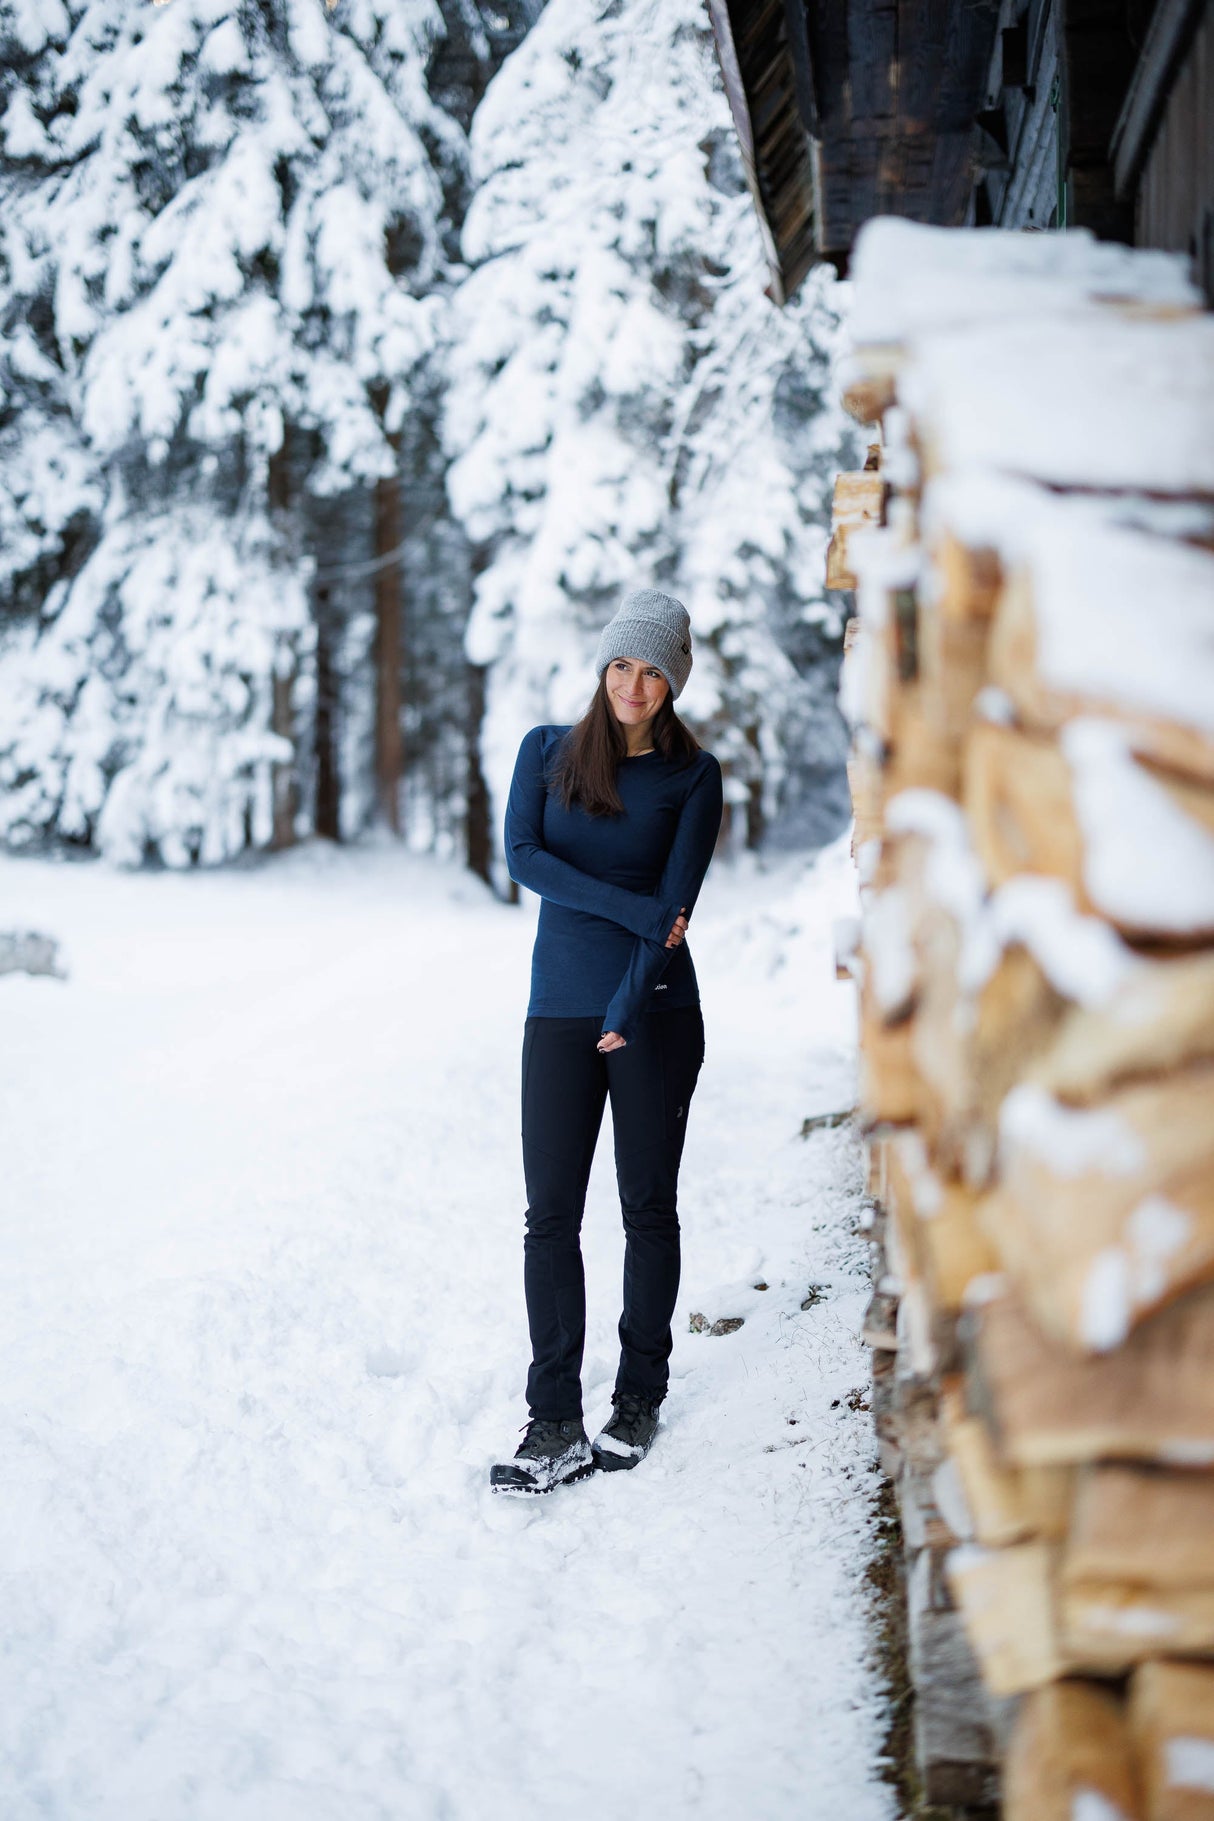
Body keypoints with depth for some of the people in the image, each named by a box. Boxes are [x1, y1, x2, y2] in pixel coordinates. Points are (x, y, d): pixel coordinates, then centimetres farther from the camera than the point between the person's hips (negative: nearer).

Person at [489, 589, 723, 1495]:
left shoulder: (692, 775, 2)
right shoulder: (547, 751, 8)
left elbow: (677, 901, -5)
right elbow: (522, 856, -7)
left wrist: (627, 1010, -14)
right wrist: (632, 909, -15)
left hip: (654, 1011, -2)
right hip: (560, 1010, 2)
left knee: (649, 1207, 6)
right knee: (551, 1214, -2)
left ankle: (640, 1401, 19)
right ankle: (556, 1424, 2)